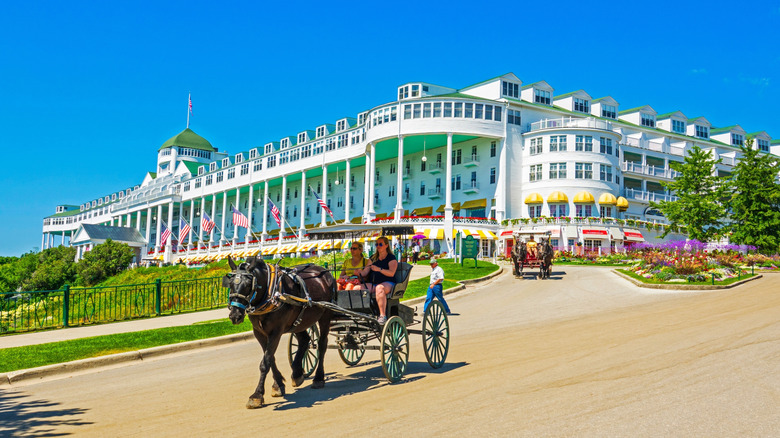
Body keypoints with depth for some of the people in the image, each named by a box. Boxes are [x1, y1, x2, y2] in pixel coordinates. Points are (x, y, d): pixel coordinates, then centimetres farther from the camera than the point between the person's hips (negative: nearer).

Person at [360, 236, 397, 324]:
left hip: (388, 283, -6)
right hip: (373, 283, 6)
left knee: (380, 288, -41)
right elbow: (365, 272, 13)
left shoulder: (391, 258, 5)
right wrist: (359, 273, -10)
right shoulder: (373, 258, 22)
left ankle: (383, 316, -43)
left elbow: (391, 273, -12)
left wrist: (379, 269, -24)